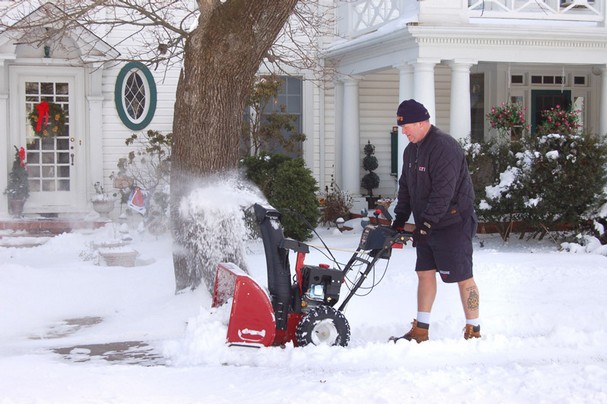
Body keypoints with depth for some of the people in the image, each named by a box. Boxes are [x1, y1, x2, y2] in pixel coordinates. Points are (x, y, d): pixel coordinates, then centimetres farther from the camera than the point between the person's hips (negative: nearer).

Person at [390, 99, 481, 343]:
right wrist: (400, 219, 8)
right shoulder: (411, 150, 11)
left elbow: (443, 191, -24)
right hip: (426, 225, 9)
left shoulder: (444, 147, -19)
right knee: (425, 273, 10)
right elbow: (406, 187, 17)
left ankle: (473, 332, 4)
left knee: (463, 277, -3)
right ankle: (420, 332, 16)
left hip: (452, 224, -9)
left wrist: (427, 222, -24)